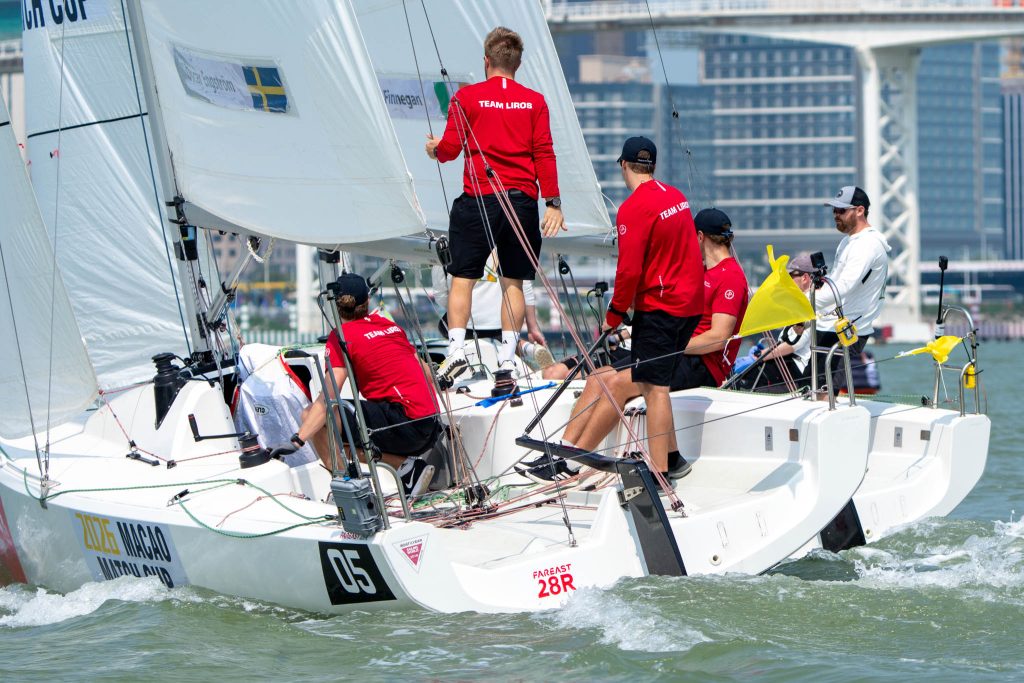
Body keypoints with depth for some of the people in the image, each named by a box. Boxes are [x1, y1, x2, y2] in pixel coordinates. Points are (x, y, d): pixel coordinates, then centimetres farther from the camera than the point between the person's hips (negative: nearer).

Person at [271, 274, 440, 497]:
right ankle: (407, 466, 6)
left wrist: (298, 440, -17)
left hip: (404, 423, -7)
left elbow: (327, 400, -13)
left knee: (312, 414, -3)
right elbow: (426, 372, 24)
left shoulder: (342, 335, -3)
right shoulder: (390, 325, 17)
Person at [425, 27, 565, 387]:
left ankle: (456, 350, -9)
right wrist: (552, 202, 1)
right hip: (523, 201, 2)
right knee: (513, 282, 7)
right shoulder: (534, 101, 5)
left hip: (478, 199, -2)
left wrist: (435, 148, 21)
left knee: (463, 278, 4)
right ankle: (507, 358, 2)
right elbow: (544, 153, 0)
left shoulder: (466, 97, 0)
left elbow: (450, 148, -2)